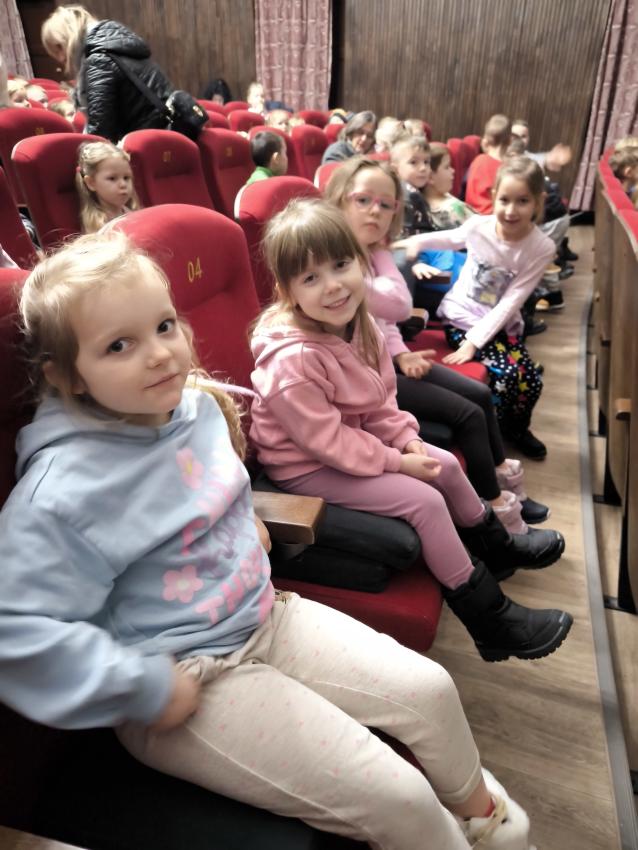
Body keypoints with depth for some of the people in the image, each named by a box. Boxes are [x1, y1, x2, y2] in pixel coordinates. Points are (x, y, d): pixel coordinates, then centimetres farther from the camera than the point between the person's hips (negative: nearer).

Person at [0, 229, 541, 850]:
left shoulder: (197, 405, 0)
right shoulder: (62, 490, -24)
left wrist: (247, 523, 5)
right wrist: (146, 690, -20)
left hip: (266, 617, 7)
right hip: (189, 680, -6)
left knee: (431, 689, 7)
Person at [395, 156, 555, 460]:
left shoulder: (541, 248, -14)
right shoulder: (478, 225, -13)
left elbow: (511, 302, -17)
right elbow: (450, 239, 12)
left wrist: (475, 341, -23)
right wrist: (415, 241, -3)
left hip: (502, 325, 2)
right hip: (461, 317, -2)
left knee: (532, 381, -8)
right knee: (507, 374, -20)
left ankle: (516, 428, 27)